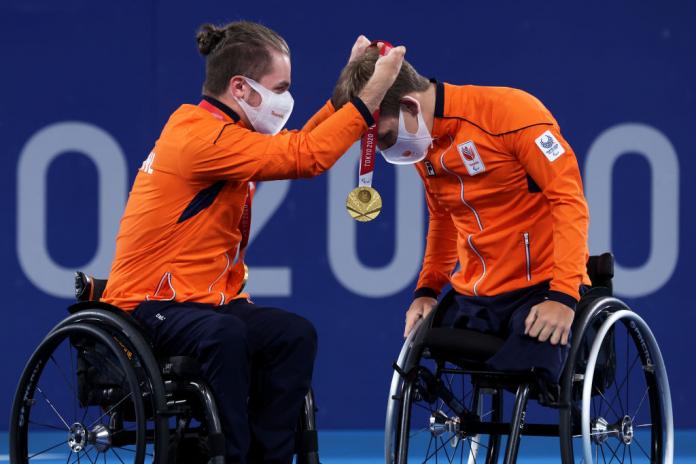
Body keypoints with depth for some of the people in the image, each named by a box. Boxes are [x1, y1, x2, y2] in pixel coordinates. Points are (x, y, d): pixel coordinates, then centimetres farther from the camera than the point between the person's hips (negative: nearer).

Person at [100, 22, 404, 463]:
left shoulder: (219, 129, 11)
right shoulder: (200, 137, -20)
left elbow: (295, 145, 23)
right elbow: (307, 157, -24)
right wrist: (369, 96, -19)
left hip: (204, 302, 9)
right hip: (149, 306, -9)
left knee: (295, 335, -12)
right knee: (225, 335, -37)